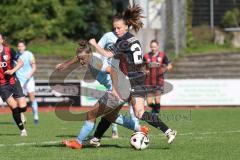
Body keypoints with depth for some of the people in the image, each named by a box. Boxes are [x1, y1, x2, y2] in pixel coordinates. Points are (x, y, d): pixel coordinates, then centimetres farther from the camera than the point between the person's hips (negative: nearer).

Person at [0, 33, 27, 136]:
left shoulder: (9, 50, -2)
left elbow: (21, 62, 3)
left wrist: (13, 70, -13)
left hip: (13, 82, 1)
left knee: (23, 107, -6)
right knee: (14, 107, -14)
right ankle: (22, 129, 2)